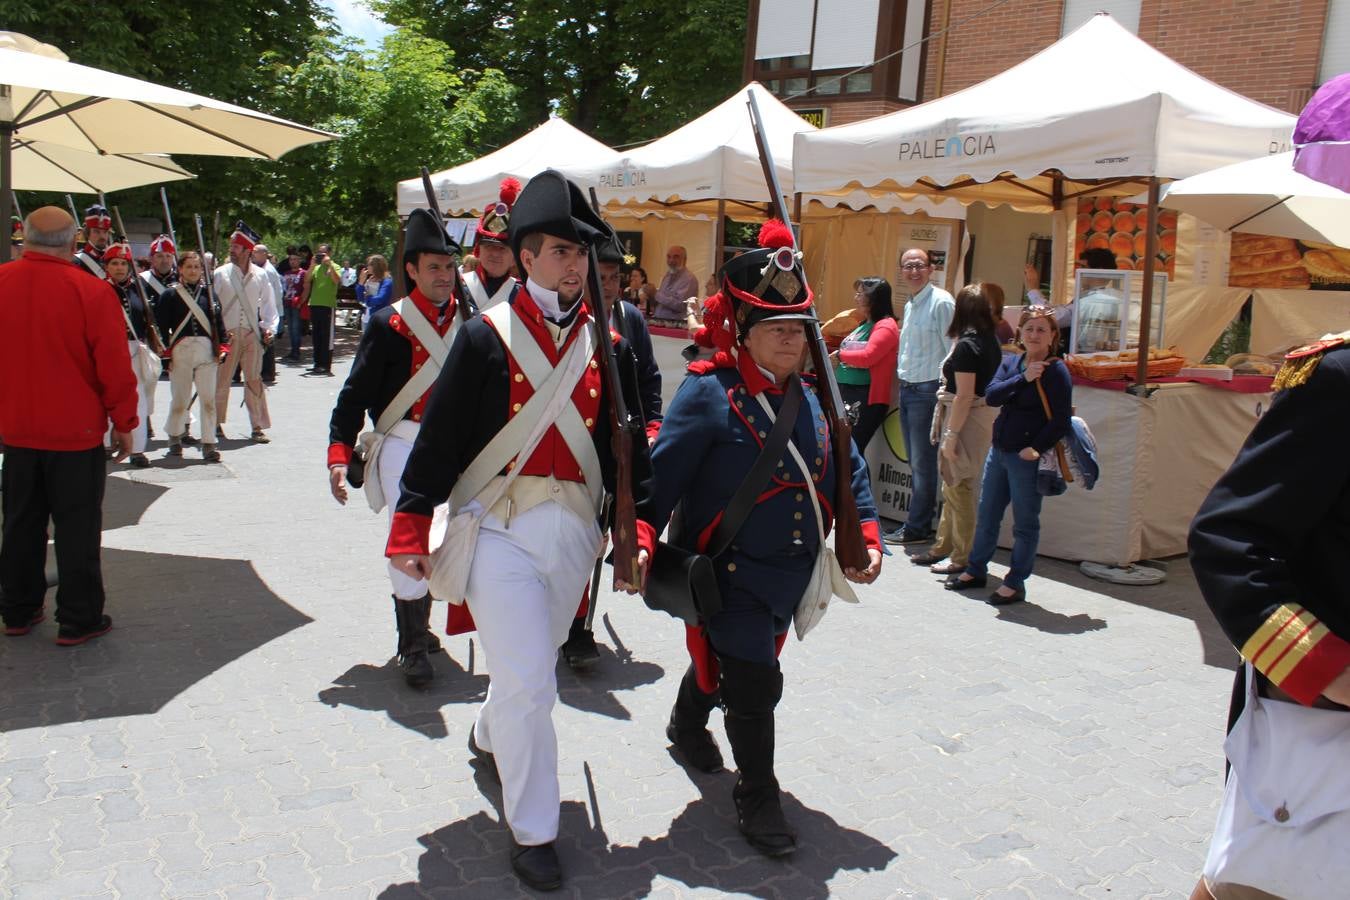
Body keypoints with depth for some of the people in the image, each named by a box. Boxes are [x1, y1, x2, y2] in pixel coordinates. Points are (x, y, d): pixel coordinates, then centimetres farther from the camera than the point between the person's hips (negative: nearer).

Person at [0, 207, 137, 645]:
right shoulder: (92, 292, -17)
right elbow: (115, 367, -15)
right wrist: (124, 423, -2)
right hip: (77, 432, -4)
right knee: (77, 528, 5)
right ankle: (78, 620, 12)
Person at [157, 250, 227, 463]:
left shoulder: (209, 294, 11)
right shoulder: (170, 295, 4)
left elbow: (219, 322, 11)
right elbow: (161, 325, 1)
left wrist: (221, 347, 2)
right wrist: (165, 352, -5)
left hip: (206, 350, 2)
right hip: (180, 350, -1)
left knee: (208, 398, -2)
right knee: (179, 398, 7)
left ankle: (209, 444, 2)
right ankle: (175, 438, 27)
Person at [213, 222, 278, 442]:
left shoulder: (260, 276, 5)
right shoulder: (220, 274, 2)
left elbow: (268, 304, 9)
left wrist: (268, 328, -4)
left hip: (252, 335, 0)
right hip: (226, 335, 0)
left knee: (254, 380, 2)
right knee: (221, 379, 5)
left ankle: (258, 427, 7)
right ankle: (216, 424, 18)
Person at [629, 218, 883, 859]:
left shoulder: (807, 400, 3)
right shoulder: (707, 395, -18)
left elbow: (848, 469, 11)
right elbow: (659, 475, -20)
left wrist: (867, 535, 2)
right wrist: (641, 537, -31)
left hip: (789, 573, 7)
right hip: (728, 572, -7)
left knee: (724, 656, 26)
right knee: (755, 683, -6)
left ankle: (687, 727, 56)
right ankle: (757, 795, 18)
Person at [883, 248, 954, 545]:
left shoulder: (941, 302, -11)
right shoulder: (909, 305, 17)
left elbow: (952, 350, -14)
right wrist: (903, 380, 15)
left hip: (927, 390, -9)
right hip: (906, 388, 9)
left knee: (922, 464, -2)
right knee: (915, 462, 12)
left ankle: (917, 528, 5)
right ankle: (919, 523, 20)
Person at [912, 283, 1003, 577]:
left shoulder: (966, 345, -17)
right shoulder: (991, 342, 8)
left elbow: (964, 396, -20)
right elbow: (989, 385, 13)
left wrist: (950, 436, -17)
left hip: (967, 420, -9)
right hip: (986, 414, 9)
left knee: (959, 488, 1)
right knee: (953, 487, 17)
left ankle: (963, 558, 10)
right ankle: (943, 547, 28)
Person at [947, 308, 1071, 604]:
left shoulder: (1056, 372, -10)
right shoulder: (1011, 363, 7)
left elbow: (1061, 421, -13)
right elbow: (991, 396, -8)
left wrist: (1036, 448, -21)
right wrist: (1023, 378, -19)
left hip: (1027, 457, -6)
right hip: (998, 449, 6)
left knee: (1025, 523, 5)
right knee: (986, 515, 16)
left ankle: (1015, 583, 17)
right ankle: (975, 571, 31)